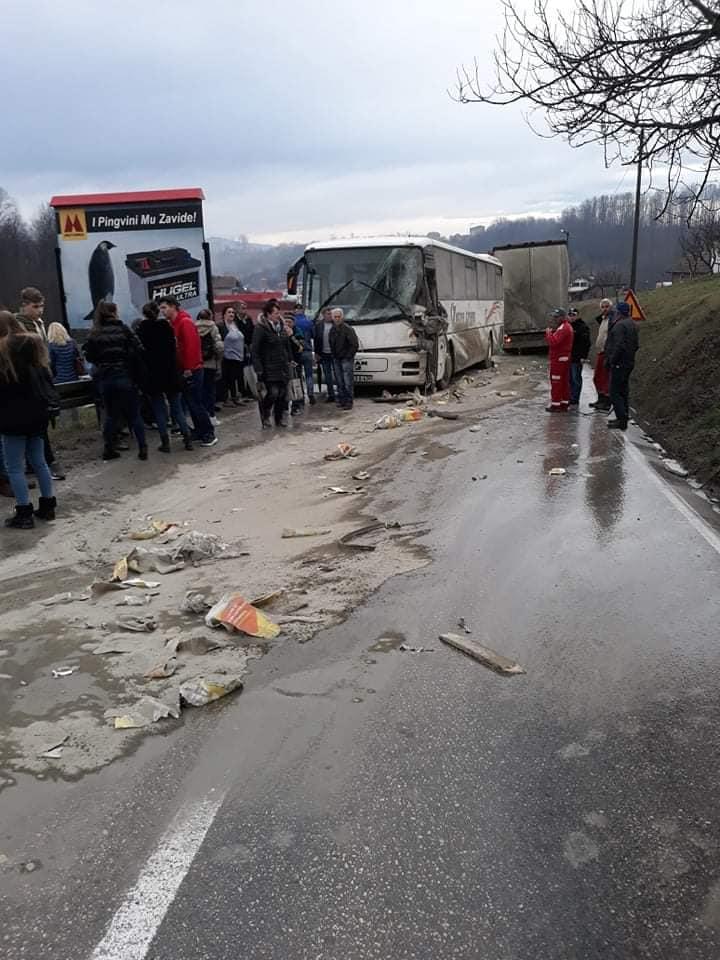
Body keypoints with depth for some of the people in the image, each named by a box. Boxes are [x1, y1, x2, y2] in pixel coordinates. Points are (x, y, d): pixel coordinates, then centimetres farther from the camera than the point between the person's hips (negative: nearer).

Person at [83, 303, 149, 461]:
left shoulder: (94, 334, 2)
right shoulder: (123, 330, -3)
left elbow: (89, 356, 2)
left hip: (105, 379, 2)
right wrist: (139, 373, 3)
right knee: (134, 414, 5)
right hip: (125, 377, -2)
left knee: (111, 414, 14)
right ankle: (142, 448, 0)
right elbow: (138, 350, -9)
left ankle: (108, 449, 15)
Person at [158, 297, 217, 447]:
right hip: (184, 370, 9)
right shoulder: (173, 324, 14)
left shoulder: (185, 322, -13)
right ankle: (199, 432, 19)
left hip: (191, 371, -9)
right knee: (191, 402, 11)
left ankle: (209, 434, 0)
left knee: (195, 403, -7)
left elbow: (191, 346, -21)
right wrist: (178, 368, 12)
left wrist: (188, 368, -20)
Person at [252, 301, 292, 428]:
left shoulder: (281, 327, 13)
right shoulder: (260, 329, -11)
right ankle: (265, 418, 9)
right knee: (272, 393, -11)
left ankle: (280, 418, 19)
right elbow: (255, 352, -13)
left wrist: (289, 361, 18)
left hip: (283, 368, 7)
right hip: (269, 369, -7)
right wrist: (259, 370, -18)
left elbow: (287, 346, 23)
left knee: (282, 393, 6)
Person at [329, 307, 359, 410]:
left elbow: (355, 344, -11)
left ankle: (348, 402, -5)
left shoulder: (347, 329, -9)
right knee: (339, 382, 10)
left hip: (346, 359, -7)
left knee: (347, 382, -8)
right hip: (336, 359, 7)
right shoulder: (332, 330, 11)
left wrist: (349, 356, -11)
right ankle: (341, 400, 17)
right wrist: (333, 355, 10)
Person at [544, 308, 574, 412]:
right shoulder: (567, 326, 18)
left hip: (558, 359, -11)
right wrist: (551, 332, 2)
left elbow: (553, 342, -26)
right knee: (564, 381, 13)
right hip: (565, 358, 11)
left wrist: (548, 333, -11)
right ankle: (565, 403, 20)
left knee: (556, 382, -7)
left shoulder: (563, 328, -18)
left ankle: (555, 405, -5)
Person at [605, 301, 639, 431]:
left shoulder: (620, 325, -18)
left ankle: (622, 420, -10)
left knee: (615, 392, -7)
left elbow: (619, 346, -25)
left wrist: (611, 360, -18)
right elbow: (636, 344, 19)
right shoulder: (632, 324, 14)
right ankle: (623, 418, 23)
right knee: (624, 391, 16)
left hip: (619, 364, -10)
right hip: (629, 362, 10)